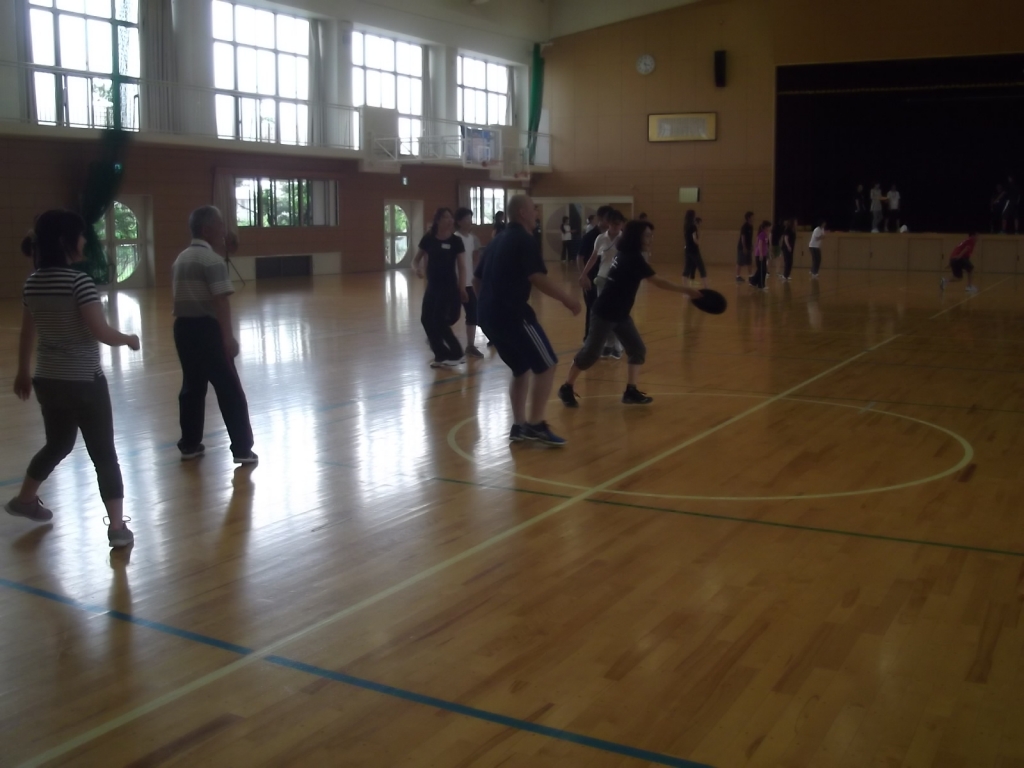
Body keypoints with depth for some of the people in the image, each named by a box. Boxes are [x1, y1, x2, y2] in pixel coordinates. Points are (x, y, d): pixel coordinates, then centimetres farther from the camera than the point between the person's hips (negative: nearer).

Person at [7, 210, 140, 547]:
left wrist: (23, 372, 24)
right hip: (83, 381, -7)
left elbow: (26, 333, 13)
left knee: (57, 444, 27)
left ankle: (24, 499, 44)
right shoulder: (78, 281, -19)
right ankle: (117, 527, 2)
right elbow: (101, 332, -22)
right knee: (103, 453, 1)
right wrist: (129, 339, -3)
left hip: (47, 379, 7)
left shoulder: (32, 283, 3)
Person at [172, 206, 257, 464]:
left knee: (192, 386, 15)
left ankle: (189, 444, 20)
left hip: (183, 327, 8)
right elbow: (220, 301, -18)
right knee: (229, 389, -3)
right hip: (206, 328, -8)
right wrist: (228, 336, -18)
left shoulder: (180, 259, 14)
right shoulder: (212, 259, -12)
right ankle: (242, 448, -2)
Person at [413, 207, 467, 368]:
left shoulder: (456, 241, -5)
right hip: (432, 286, 4)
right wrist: (418, 269, -17)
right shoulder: (428, 239, 0)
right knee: (426, 319, 1)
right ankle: (441, 355, 14)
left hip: (449, 287, -4)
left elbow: (461, 266, -2)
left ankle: (456, 355, 8)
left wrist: (462, 287, -7)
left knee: (439, 322, -8)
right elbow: (416, 260, 6)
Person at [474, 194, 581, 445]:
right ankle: (535, 425, -1)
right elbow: (538, 279, -18)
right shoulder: (524, 241, -8)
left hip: (489, 316, 9)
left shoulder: (496, 242, 20)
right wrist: (567, 299, -10)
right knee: (546, 365, 0)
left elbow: (477, 281, 25)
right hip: (513, 314, -9)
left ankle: (519, 426, 17)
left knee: (522, 369, 20)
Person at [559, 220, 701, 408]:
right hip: (605, 313, -10)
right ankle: (566, 388, 12)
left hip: (620, 314, 10)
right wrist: (686, 290, -22)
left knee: (637, 349, 5)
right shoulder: (632, 258, -20)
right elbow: (658, 281, -23)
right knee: (590, 353, -1)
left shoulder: (626, 255, 7)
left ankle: (631, 391, 8)